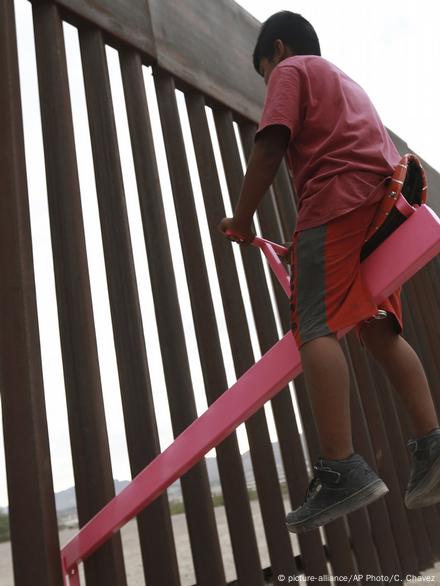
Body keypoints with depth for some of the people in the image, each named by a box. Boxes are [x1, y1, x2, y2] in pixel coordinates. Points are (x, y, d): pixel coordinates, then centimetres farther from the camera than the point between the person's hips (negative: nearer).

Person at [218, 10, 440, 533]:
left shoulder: (291, 70, 14)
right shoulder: (347, 83, 37)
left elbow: (270, 145, -4)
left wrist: (241, 219, 1)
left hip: (338, 196, -9)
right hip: (382, 202, 9)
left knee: (316, 328, -17)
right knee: (378, 329, 6)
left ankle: (341, 470, -26)